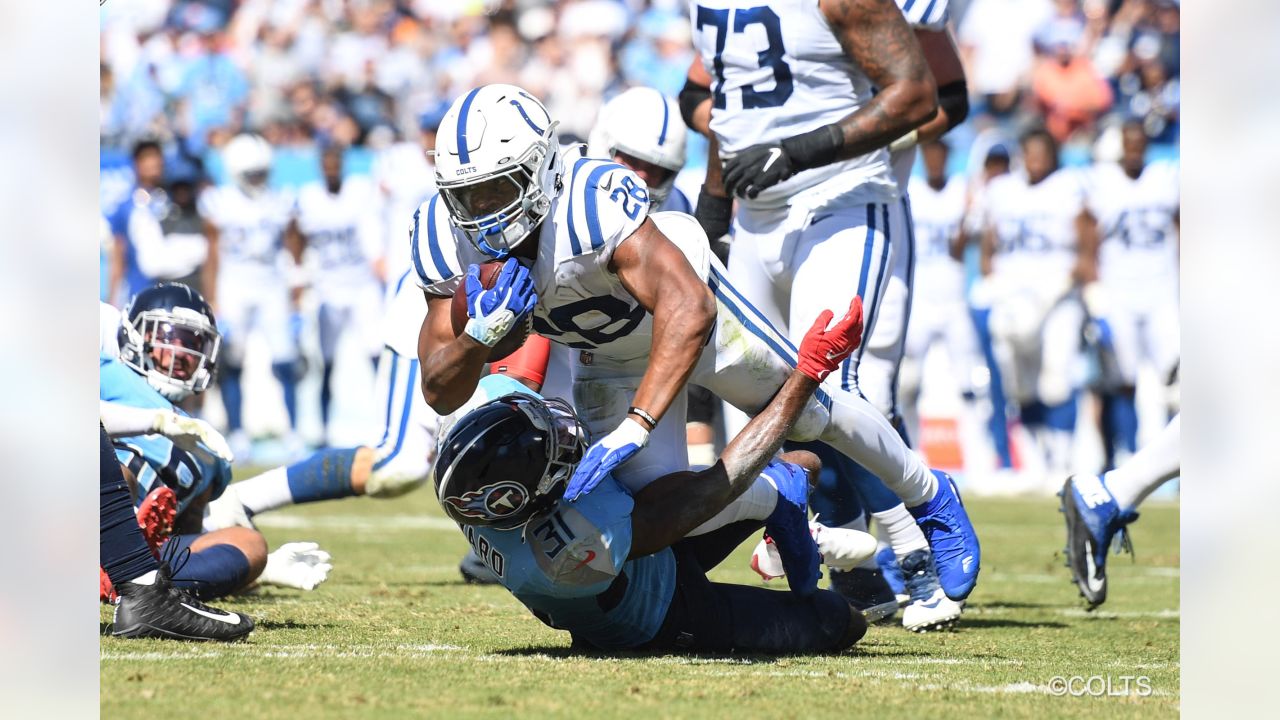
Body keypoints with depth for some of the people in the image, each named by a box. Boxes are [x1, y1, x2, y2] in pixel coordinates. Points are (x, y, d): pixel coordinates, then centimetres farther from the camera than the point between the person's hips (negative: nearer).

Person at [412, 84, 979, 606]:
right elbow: (441, 394, -23)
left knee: (810, 414, 13)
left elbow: (689, 308, -54)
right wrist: (482, 333, -45)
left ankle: (930, 499, 43)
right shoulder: (446, 240, -28)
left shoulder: (591, 205, -45)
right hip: (605, 362, 4)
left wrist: (633, 428, -62)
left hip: (683, 294, -4)